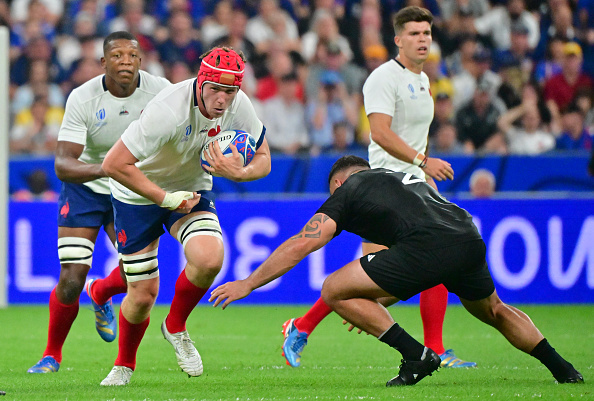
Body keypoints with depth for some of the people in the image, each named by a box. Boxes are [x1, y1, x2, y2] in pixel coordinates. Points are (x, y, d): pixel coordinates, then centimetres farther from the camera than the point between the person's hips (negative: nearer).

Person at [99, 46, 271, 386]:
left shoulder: (238, 105, -18)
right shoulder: (168, 111, -35)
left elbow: (263, 160, -4)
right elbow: (114, 164, -33)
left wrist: (240, 172, -28)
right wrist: (166, 198, -28)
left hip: (192, 191, 4)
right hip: (138, 195, -4)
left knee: (210, 259, -26)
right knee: (143, 294, -1)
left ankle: (176, 327, 3)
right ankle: (124, 364, 30)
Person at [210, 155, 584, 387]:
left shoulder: (347, 191, 18)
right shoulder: (403, 178, 38)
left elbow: (299, 246, 9)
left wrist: (247, 284, 16)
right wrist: (376, 305, 48)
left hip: (428, 247, -7)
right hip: (471, 242, 7)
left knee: (335, 291, 6)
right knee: (494, 311, 36)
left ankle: (416, 356, 1)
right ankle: (563, 369, 32)